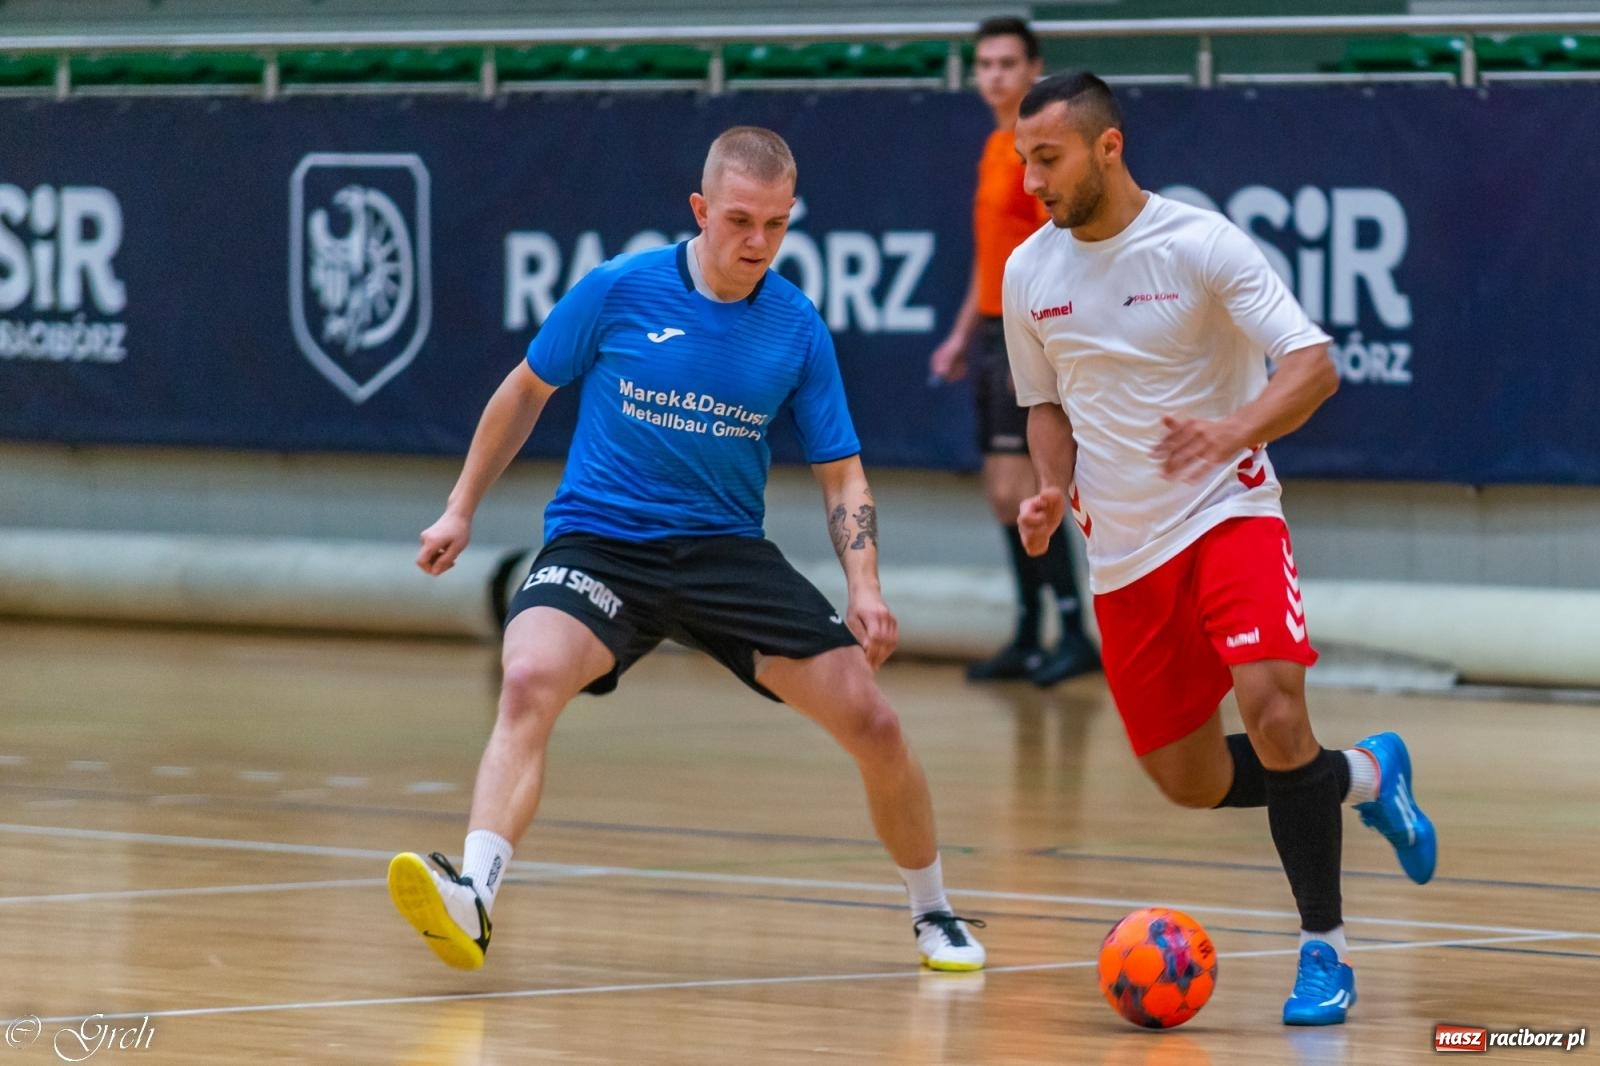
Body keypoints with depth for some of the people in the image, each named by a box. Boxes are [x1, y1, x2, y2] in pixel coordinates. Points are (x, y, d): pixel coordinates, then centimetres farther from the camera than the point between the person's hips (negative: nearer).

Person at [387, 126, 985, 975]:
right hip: (597, 544, -2)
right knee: (530, 682, -33)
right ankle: (470, 901, -44)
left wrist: (864, 585, -9)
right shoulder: (618, 291, -7)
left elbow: (839, 472, 7)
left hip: (727, 553, 2)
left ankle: (932, 914, 19)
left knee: (872, 723, -6)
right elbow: (526, 392, 9)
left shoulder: (798, 331, -1)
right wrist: (461, 509, 10)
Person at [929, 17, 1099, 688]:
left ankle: (1074, 634, -13)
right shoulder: (995, 149, 16)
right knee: (1004, 495, 9)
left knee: (1015, 488, -15)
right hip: (993, 333, 9)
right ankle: (1028, 640, 13)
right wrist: (964, 334, 23)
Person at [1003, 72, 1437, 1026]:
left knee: (1273, 710, -26)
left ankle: (1326, 949, -11)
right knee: (1191, 784, 6)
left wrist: (1236, 428, -34)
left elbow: (1314, 366, -16)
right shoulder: (1029, 273, 3)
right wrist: (1053, 491, -2)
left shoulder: (1201, 243, -12)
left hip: (1227, 511, -5)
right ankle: (1367, 776, 33)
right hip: (1124, 551, 5)